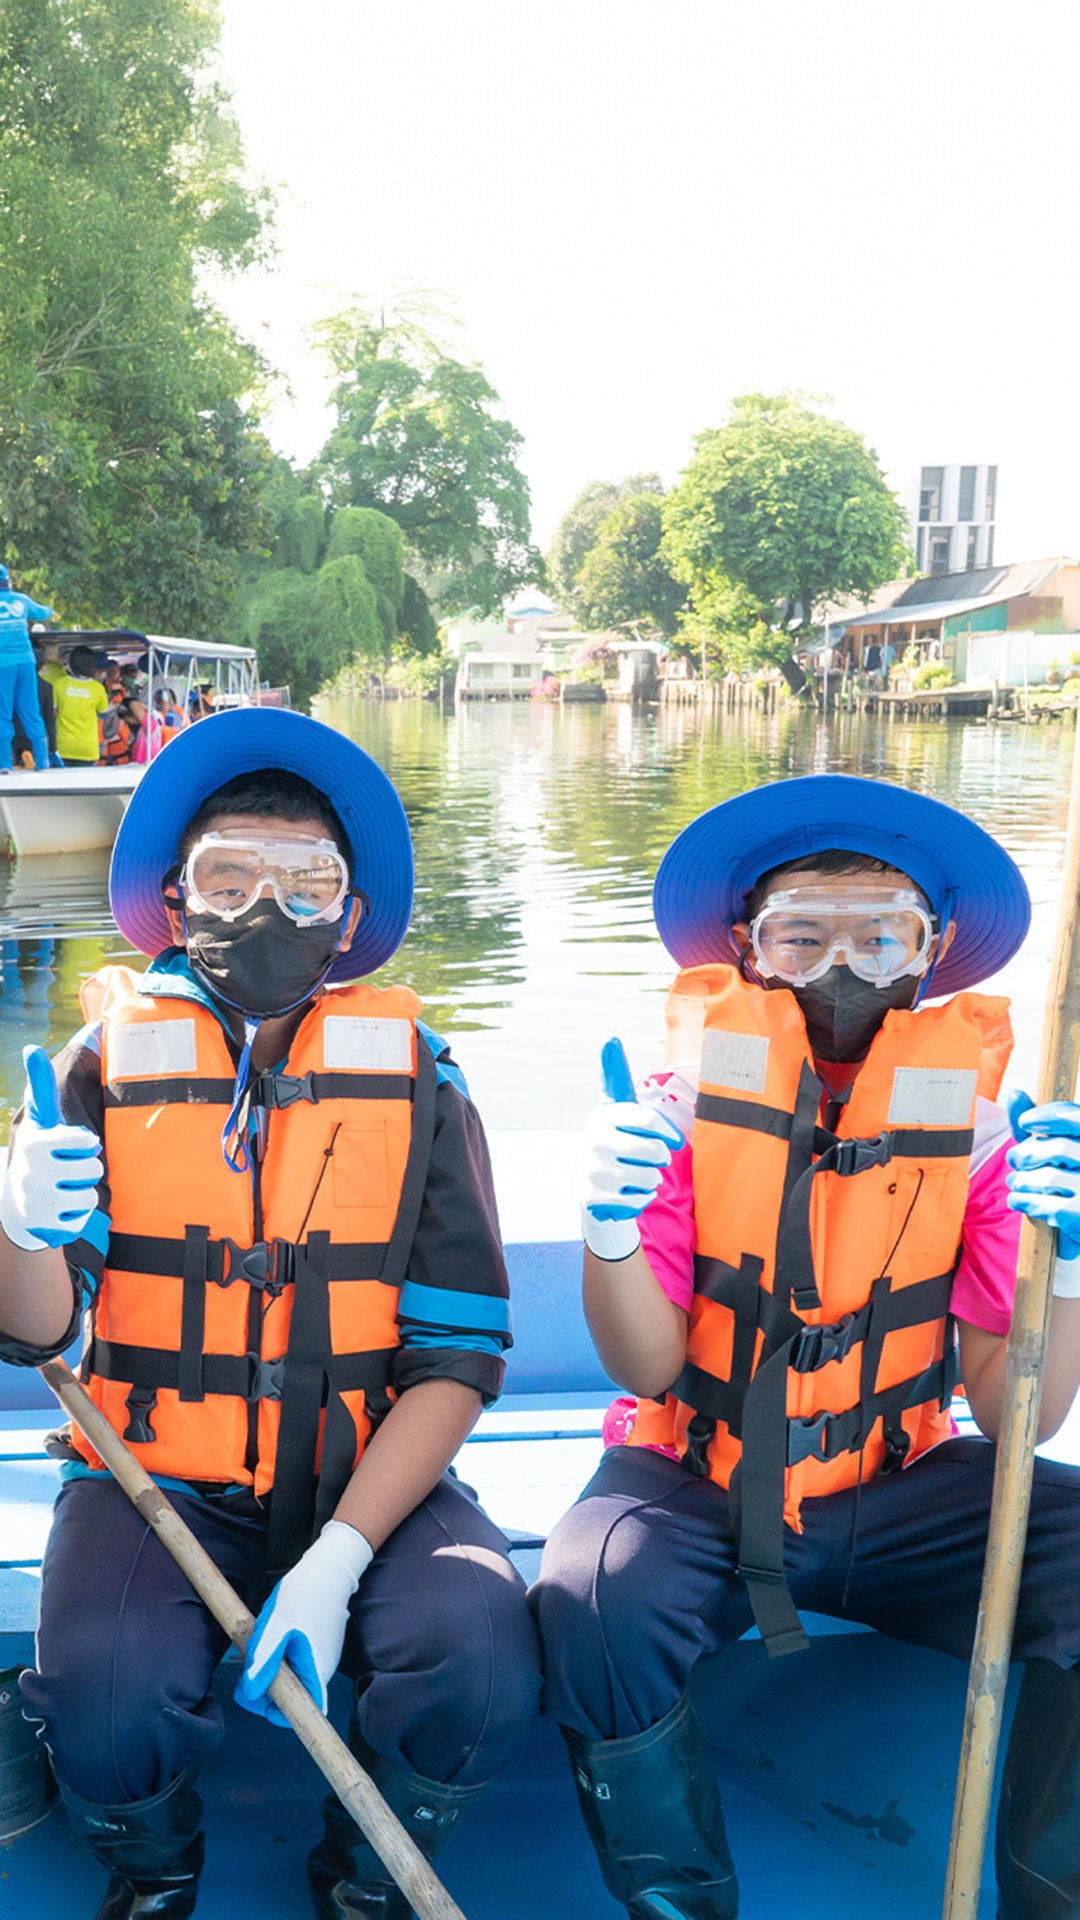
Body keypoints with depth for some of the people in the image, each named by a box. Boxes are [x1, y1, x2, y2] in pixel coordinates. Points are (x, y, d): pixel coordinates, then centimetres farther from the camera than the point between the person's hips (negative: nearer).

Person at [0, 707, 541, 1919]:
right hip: (157, 1477, 0)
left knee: (482, 1661, -26)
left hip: (369, 1480, 0)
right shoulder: (110, 1060, 2)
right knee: (106, 1685, -28)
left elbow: (460, 1353, -4)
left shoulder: (411, 1074, 0)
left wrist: (337, 1560, -16)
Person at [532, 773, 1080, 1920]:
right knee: (597, 1602, -32)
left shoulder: (978, 1119, -4)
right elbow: (650, 1369, -8)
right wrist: (611, 1226, -26)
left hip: (895, 1491, 2)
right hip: (694, 1483, -1)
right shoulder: (687, 1096, -7)